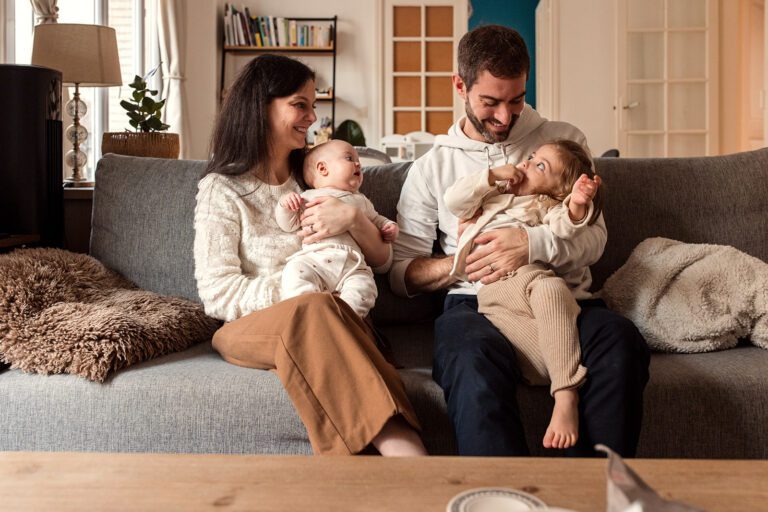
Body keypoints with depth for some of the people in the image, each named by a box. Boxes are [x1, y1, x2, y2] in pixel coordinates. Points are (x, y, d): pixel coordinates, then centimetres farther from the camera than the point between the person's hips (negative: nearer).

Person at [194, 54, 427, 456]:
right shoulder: (221, 190, 6)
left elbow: (381, 259, 15)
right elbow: (217, 294, -5)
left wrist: (353, 219, -6)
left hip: (334, 319, 3)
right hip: (251, 327, -2)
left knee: (319, 309, -35)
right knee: (314, 310, -37)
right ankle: (405, 450, -47)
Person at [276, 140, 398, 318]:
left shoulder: (360, 200, 33)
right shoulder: (308, 197, 22)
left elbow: (376, 220, 43)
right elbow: (289, 225, 18)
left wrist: (389, 226, 21)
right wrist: (285, 206, -1)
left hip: (352, 264, 2)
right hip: (314, 258, -2)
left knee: (364, 287, -28)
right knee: (295, 271, -33)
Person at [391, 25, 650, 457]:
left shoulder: (564, 140, 17)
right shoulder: (432, 167, 16)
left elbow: (594, 237, 6)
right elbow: (402, 272, 12)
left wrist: (534, 245, -14)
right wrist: (460, 264, -7)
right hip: (475, 303, 0)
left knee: (621, 341, -33)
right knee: (476, 360, -37)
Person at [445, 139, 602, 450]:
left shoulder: (547, 206, 31)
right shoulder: (491, 196, 37)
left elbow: (563, 229, 7)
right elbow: (453, 200, 19)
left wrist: (576, 205, -15)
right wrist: (494, 174, 18)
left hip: (534, 276, -2)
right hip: (492, 289, 2)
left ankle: (566, 397, -44)